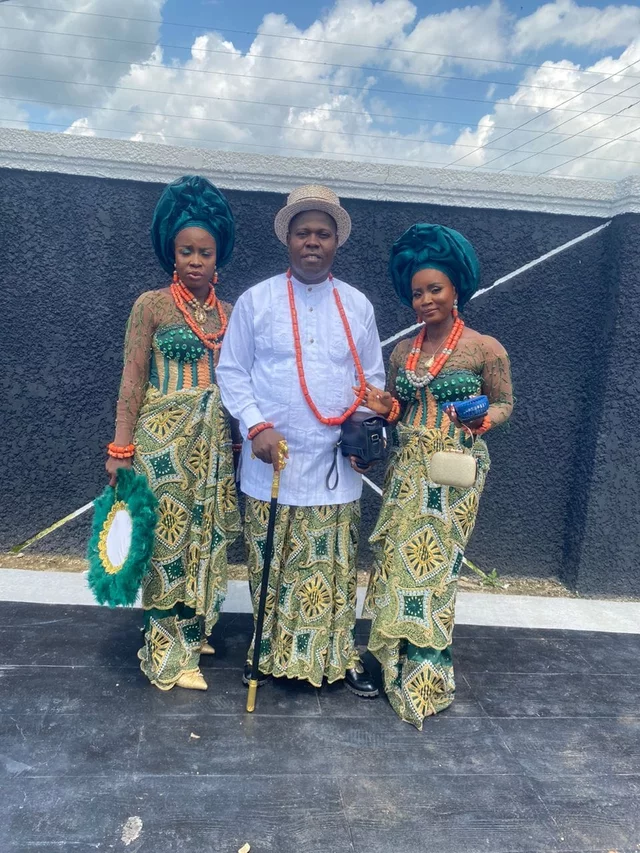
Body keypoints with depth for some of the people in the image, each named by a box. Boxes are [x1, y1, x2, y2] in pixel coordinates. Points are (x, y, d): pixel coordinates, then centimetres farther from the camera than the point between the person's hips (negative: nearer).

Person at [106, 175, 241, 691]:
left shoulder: (228, 313, 9)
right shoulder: (152, 305, -2)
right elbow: (133, 379, -5)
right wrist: (121, 449, -9)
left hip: (214, 441, 4)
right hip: (163, 437, -4)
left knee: (207, 536, 11)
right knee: (168, 537, 2)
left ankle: (192, 630, 31)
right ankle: (170, 652, 17)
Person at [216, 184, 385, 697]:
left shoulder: (357, 305, 8)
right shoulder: (256, 301, 2)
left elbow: (372, 378, 13)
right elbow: (232, 372, 2)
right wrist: (257, 427, -12)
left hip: (335, 464, 2)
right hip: (273, 462, -1)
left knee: (335, 566, 8)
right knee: (271, 565, 9)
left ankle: (338, 655, 25)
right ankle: (271, 651, 29)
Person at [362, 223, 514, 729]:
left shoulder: (485, 349, -5)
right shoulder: (403, 353, 9)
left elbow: (505, 404, 2)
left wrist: (482, 419, -18)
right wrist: (384, 407, -6)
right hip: (407, 471, 5)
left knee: (431, 564, -2)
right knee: (396, 559, 6)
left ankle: (425, 679, 15)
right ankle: (396, 658, 24)